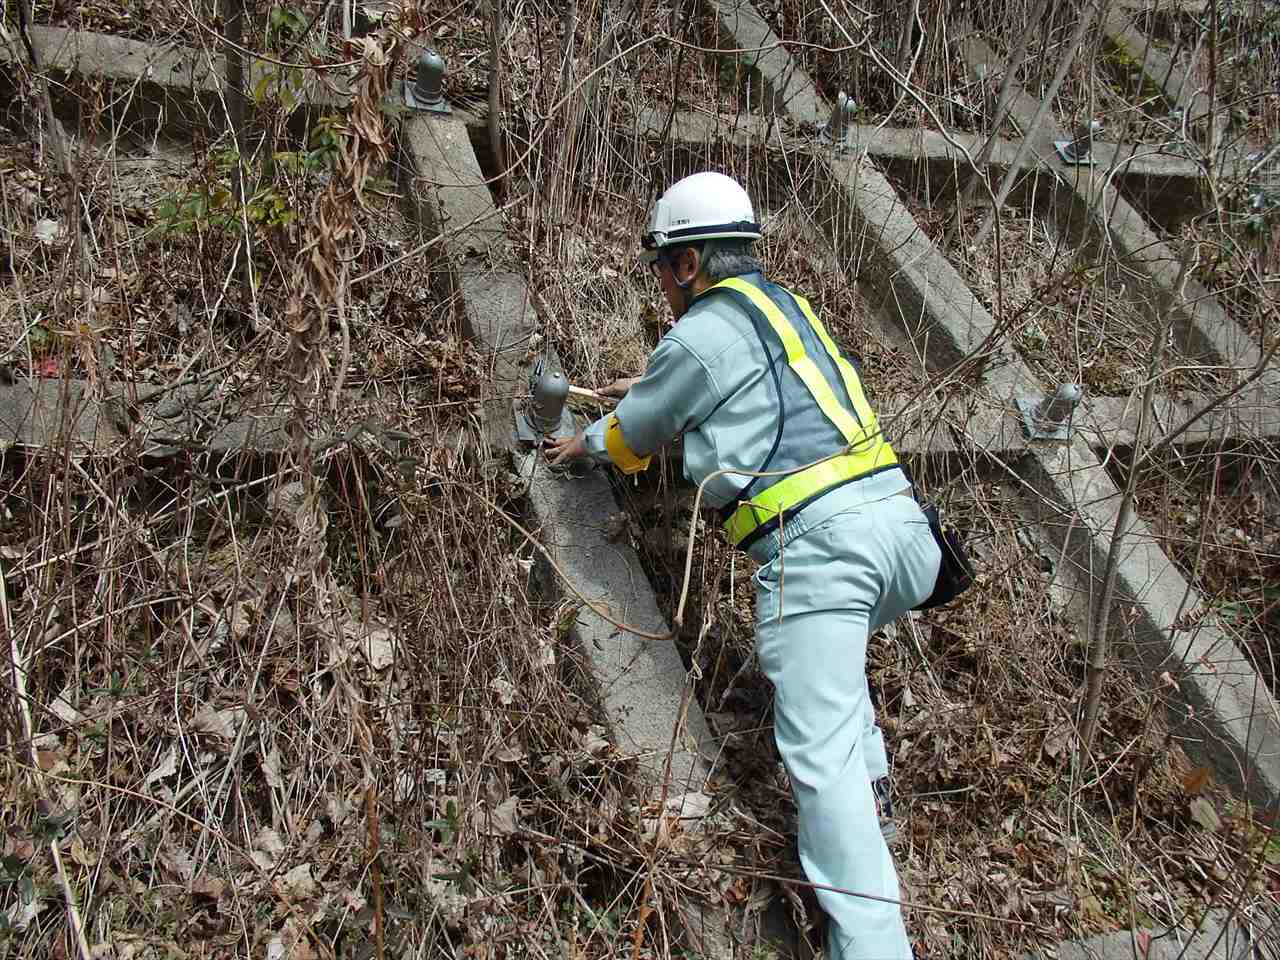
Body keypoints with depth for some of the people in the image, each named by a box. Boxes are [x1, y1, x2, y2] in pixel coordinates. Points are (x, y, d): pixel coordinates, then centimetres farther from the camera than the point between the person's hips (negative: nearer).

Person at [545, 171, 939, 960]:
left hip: (817, 536, -9)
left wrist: (584, 444, 40)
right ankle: (865, 762, 25)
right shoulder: (785, 305, 27)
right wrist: (652, 388, 60)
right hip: (897, 515, 9)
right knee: (832, 628, 38)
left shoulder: (701, 335, 3)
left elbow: (637, 434, 19)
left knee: (822, 759, -10)